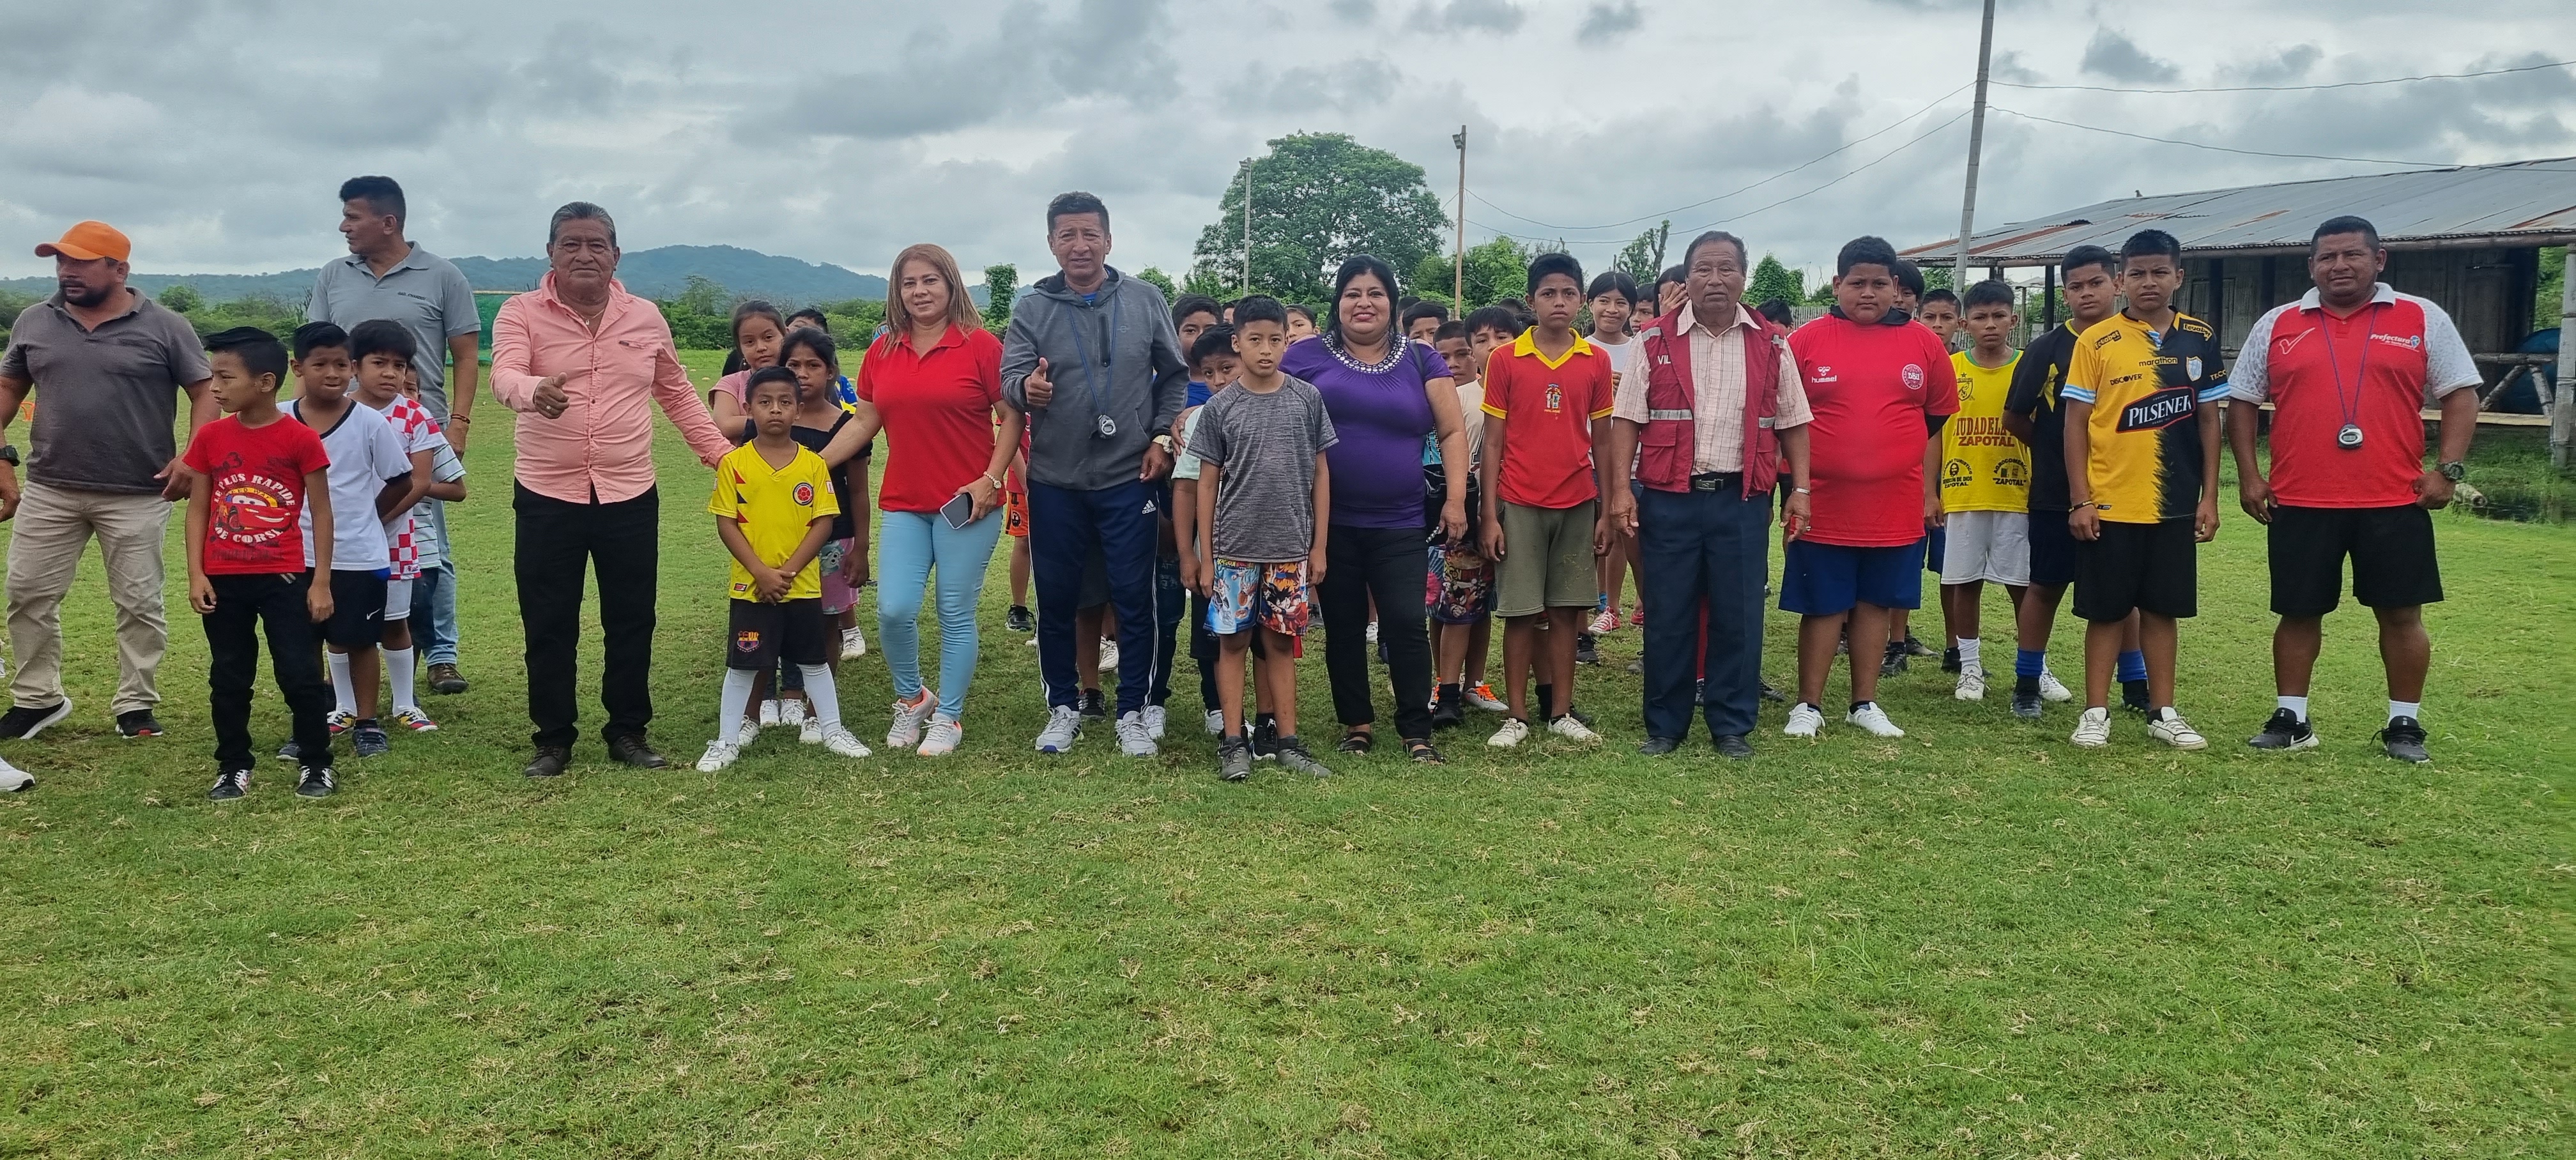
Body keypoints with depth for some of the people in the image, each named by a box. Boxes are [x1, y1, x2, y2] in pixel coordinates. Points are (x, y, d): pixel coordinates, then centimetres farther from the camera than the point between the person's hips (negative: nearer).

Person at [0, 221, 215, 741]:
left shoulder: (165, 327, -5)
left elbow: (205, 394, -3)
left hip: (137, 496, -3)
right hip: (48, 490, 4)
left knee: (139, 604, 4)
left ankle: (135, 705, 16)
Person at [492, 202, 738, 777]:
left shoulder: (646, 318, 5)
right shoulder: (521, 313, -4)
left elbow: (677, 395, 15)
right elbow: (505, 376, -22)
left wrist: (723, 454, 10)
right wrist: (536, 391, -46)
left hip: (630, 497, 2)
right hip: (547, 498, -2)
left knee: (631, 622, 9)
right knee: (549, 626, 6)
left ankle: (628, 731, 23)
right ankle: (554, 738, 20)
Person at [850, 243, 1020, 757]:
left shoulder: (980, 345, -5)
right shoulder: (882, 352, 9)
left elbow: (1012, 418, -4)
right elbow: (865, 421, 14)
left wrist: (991, 479, -12)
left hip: (966, 503, -3)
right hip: (904, 504, 4)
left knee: (956, 613, 3)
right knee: (894, 609, -5)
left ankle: (948, 717, 19)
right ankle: (911, 698, 22)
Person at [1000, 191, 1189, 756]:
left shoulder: (1145, 300, 0)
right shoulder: (1032, 309, -1)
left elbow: (1175, 374, 8)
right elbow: (1009, 375, -11)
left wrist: (1162, 436, -1)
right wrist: (1026, 387, -34)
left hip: (1130, 479, 0)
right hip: (1055, 483, 1)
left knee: (1134, 598, 4)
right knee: (1057, 598, 10)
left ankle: (1132, 711, 18)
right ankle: (1064, 707, 26)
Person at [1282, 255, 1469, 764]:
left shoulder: (1421, 361, 6)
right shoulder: (1305, 357, 3)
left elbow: (1452, 431, 5)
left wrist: (1456, 497, -5)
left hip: (1399, 525, 0)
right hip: (1329, 523, 1)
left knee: (1406, 623, -5)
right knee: (1343, 627, 9)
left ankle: (1416, 731, 5)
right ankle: (1357, 723, 23)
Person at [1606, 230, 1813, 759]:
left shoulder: (1772, 345, 6)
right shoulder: (1654, 340, 1)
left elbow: (1792, 422, 9)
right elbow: (1626, 419, 0)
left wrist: (1800, 490, 2)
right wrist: (1621, 489, -8)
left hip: (1742, 500, 1)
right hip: (1669, 499, -1)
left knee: (1738, 615, 5)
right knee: (1667, 615, 5)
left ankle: (1732, 726, 18)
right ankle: (1665, 725, 17)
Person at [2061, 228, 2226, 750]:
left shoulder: (2200, 339, 5)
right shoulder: (2096, 341, -3)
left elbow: (2209, 420, 8)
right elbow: (2075, 422, -3)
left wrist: (2209, 497, 3)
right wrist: (2080, 500, -8)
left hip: (2174, 504, 3)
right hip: (2110, 503, -2)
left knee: (2163, 608, 11)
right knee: (2106, 611, 4)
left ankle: (2163, 712, 21)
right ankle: (2096, 712, 14)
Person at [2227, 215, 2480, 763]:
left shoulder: (2423, 320, 4)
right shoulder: (2276, 326, 7)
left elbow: (2460, 395, 4)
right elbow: (2242, 401, 11)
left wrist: (2448, 469, -7)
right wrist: (2248, 474, 2)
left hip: (2394, 502, -1)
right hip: (2301, 503, 1)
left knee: (2401, 613, 6)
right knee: (2299, 613, 7)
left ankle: (2405, 725, 18)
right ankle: (2290, 719, 18)